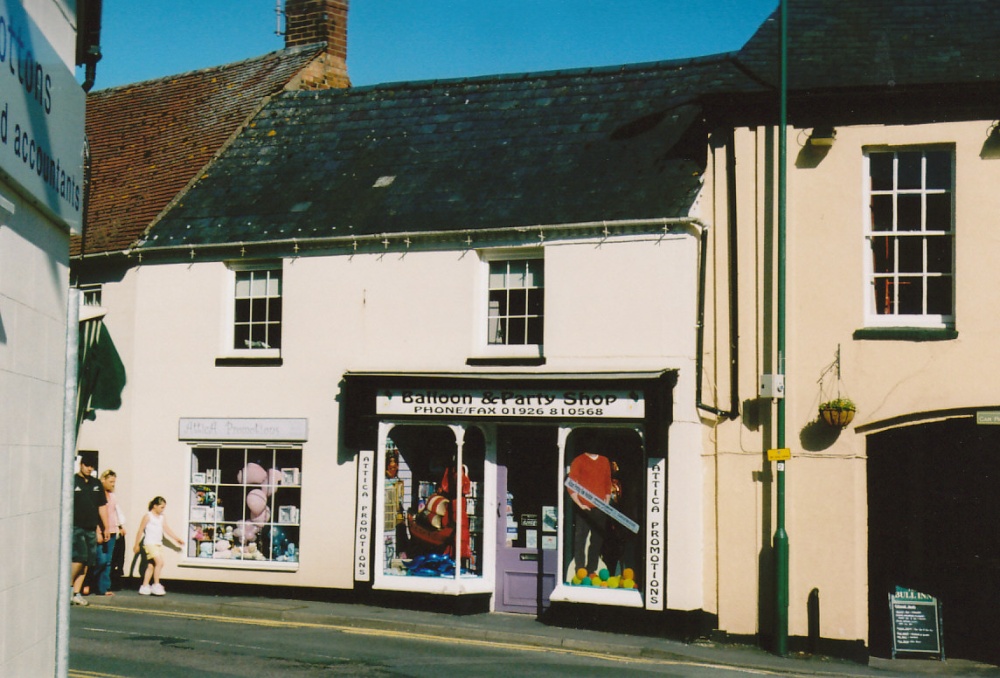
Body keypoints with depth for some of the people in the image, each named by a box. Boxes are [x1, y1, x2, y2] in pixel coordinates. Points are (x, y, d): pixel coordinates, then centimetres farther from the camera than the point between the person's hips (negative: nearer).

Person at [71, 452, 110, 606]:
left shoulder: (96, 484, 14)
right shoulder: (72, 481, -2)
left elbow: (102, 506, 18)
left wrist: (105, 528, 16)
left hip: (91, 529, 6)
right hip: (76, 527, -6)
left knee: (87, 562, 4)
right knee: (80, 557, -17)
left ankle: (76, 593, 9)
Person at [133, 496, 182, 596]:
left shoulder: (162, 518, 15)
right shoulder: (148, 516, -4)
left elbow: (167, 530, 12)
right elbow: (140, 531, -3)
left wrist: (177, 539, 3)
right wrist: (136, 545, -3)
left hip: (159, 544, 7)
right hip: (149, 544, -7)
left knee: (151, 565, 7)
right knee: (159, 562, -18)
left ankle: (145, 587, 12)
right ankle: (156, 585, -13)